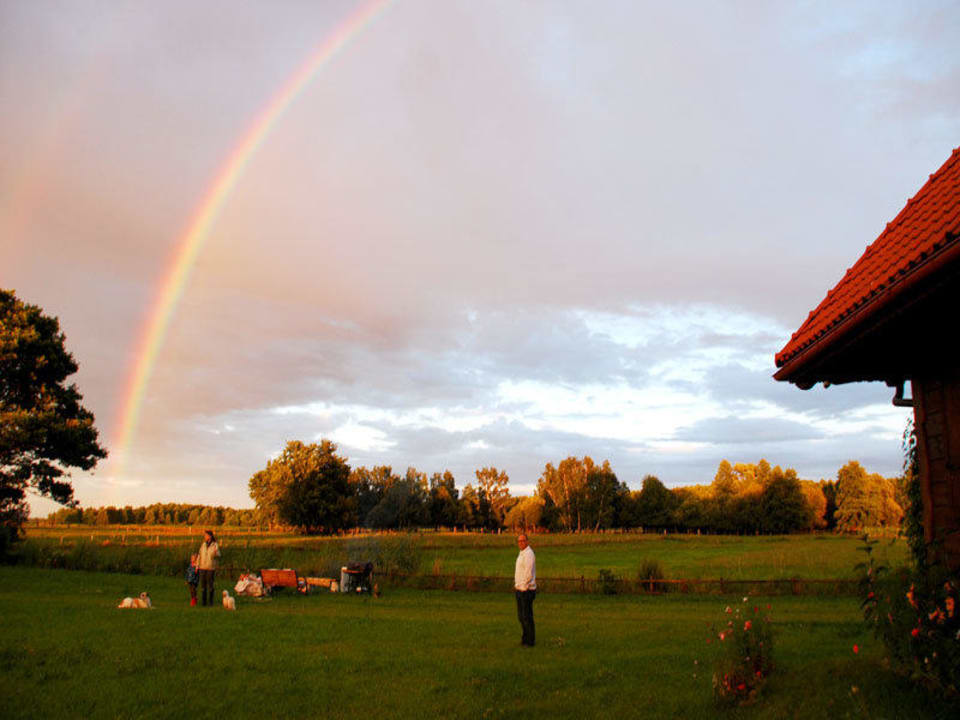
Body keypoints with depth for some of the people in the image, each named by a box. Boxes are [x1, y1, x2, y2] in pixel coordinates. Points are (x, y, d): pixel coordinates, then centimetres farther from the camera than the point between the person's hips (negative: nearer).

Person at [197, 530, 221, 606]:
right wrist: (197, 565, 10)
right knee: (203, 584, 5)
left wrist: (215, 553, -33)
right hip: (202, 567, 4)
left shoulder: (215, 545, -3)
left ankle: (210, 601, 9)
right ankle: (203, 601, 13)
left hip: (211, 567, -4)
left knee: (210, 584, -1)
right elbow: (199, 555, 13)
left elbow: (218, 555, -10)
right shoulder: (203, 544, 9)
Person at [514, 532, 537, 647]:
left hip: (526, 590, -10)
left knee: (527, 616, -3)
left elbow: (528, 574, -21)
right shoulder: (521, 553, 15)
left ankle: (530, 641, 5)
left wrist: (521, 586, -14)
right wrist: (516, 584, 13)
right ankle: (525, 638, 26)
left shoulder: (528, 554, -16)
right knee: (521, 616, 15)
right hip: (520, 590, 10)